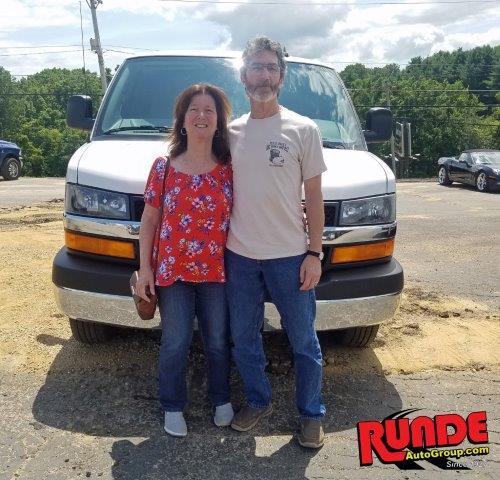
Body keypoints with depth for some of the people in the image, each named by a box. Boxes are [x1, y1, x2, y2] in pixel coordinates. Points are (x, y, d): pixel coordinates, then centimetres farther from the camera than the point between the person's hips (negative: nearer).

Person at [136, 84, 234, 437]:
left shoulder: (229, 169, -1)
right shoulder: (164, 167, -1)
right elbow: (150, 219, 2)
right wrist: (145, 268, -2)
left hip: (217, 271, 1)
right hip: (172, 271, 0)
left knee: (218, 342, 13)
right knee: (175, 343, 7)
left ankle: (222, 400, 36)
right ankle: (173, 407, 28)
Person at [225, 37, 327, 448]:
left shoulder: (303, 129, -1)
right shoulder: (231, 132, 7)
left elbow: (314, 195, -2)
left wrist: (314, 253, -8)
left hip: (290, 256, -3)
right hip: (239, 256, 4)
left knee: (304, 342, 8)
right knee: (244, 339, 15)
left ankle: (311, 413, 28)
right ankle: (258, 401, 37)